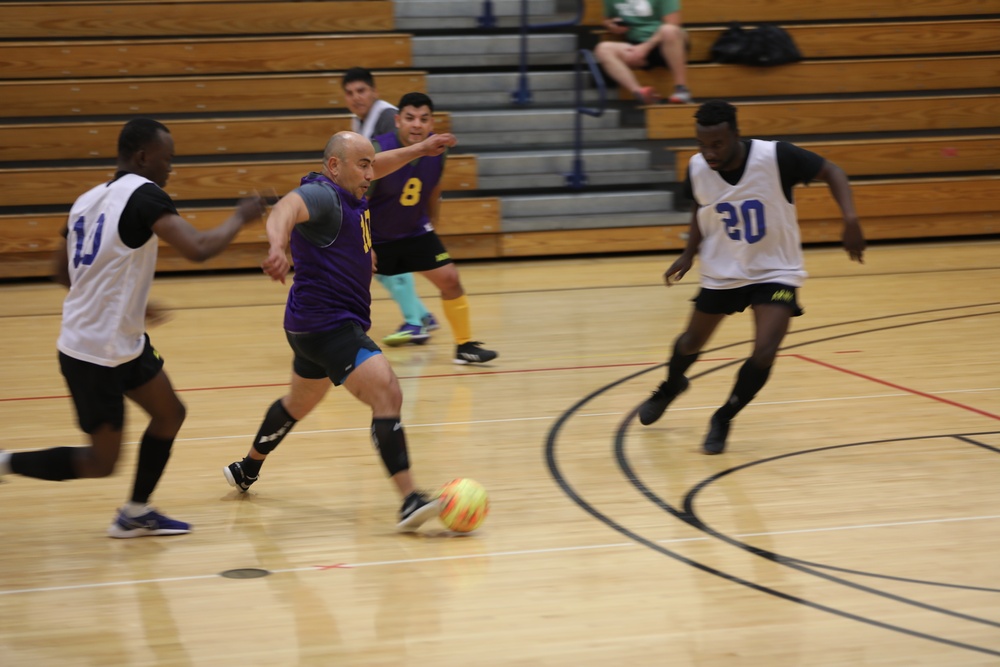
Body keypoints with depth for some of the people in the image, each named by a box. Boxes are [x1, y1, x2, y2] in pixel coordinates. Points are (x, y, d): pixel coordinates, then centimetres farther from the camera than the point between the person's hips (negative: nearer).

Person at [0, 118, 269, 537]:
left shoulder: (89, 199, 9)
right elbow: (198, 249, -27)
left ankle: (135, 515, 27)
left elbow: (63, 272, 19)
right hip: (96, 353, -9)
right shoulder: (143, 194, -17)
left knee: (169, 414, 18)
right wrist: (240, 218, -10)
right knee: (100, 463, 2)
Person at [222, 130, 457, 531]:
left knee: (298, 404, 30)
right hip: (326, 323, -11)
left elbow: (376, 167, 32)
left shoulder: (346, 191, 8)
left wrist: (418, 149, 35)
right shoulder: (321, 195, -21)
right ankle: (410, 502, -32)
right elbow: (287, 207, -44)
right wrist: (278, 245, -65)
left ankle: (247, 469, 51)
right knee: (387, 395, -24)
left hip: (326, 322, 11)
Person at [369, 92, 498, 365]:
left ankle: (465, 345, 9)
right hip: (374, 236, -4)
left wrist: (430, 223, 19)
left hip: (414, 231, 4)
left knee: (449, 279, -4)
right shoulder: (379, 151, -28)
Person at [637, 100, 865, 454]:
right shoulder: (697, 169, -16)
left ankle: (723, 419, 7)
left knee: (764, 353, -19)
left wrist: (850, 219, -29)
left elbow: (831, 172, -16)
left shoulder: (776, 157, -28)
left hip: (775, 271, -3)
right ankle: (670, 387, 54)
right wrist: (689, 253, -3)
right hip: (722, 271, 3)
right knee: (691, 342, 19)